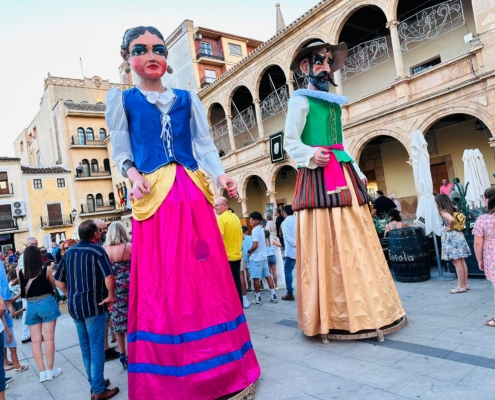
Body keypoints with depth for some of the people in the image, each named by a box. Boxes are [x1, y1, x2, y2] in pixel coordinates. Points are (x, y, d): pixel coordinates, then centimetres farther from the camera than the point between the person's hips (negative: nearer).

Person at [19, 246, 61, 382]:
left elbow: (23, 291, 10)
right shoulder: (46, 270, -9)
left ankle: (42, 372, 13)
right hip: (46, 303, -2)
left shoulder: (21, 273, -3)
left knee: (35, 341, 9)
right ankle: (50, 370, 12)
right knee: (49, 338, 4)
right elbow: (54, 286, 5)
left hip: (31, 306, 3)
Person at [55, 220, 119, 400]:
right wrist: (111, 296, -13)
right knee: (96, 348, 3)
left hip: (74, 306, 7)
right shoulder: (97, 250, -12)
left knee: (85, 347, 18)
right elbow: (109, 277, -27)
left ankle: (95, 382, 33)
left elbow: (59, 280, 12)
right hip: (94, 305, -7)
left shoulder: (69, 252, 7)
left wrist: (70, 296, 18)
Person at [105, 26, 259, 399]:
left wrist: (220, 176, -6)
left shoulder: (187, 98, 17)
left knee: (205, 274, 3)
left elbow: (204, 145, 11)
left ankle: (215, 366, 19)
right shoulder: (121, 99, 12)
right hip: (153, 195, -2)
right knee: (160, 281, -2)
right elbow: (121, 151, 9)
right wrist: (134, 176, -11)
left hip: (192, 192, 2)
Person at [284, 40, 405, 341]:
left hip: (344, 175, 8)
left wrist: (358, 173, 19)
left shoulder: (335, 103, 23)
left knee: (356, 243, 7)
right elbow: (290, 143, -7)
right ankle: (331, 317, -1)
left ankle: (363, 310, 18)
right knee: (326, 246, -9)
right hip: (318, 178, -7)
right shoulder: (301, 99, 2)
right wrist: (310, 155, -26)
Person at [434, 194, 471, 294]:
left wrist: (450, 228, -16)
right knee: (462, 262, 12)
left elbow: (452, 220, -33)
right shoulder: (453, 210, 11)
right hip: (458, 236, 9)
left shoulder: (443, 212, -15)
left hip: (452, 238, -9)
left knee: (457, 263, -4)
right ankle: (465, 284, 19)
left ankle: (461, 286, 2)